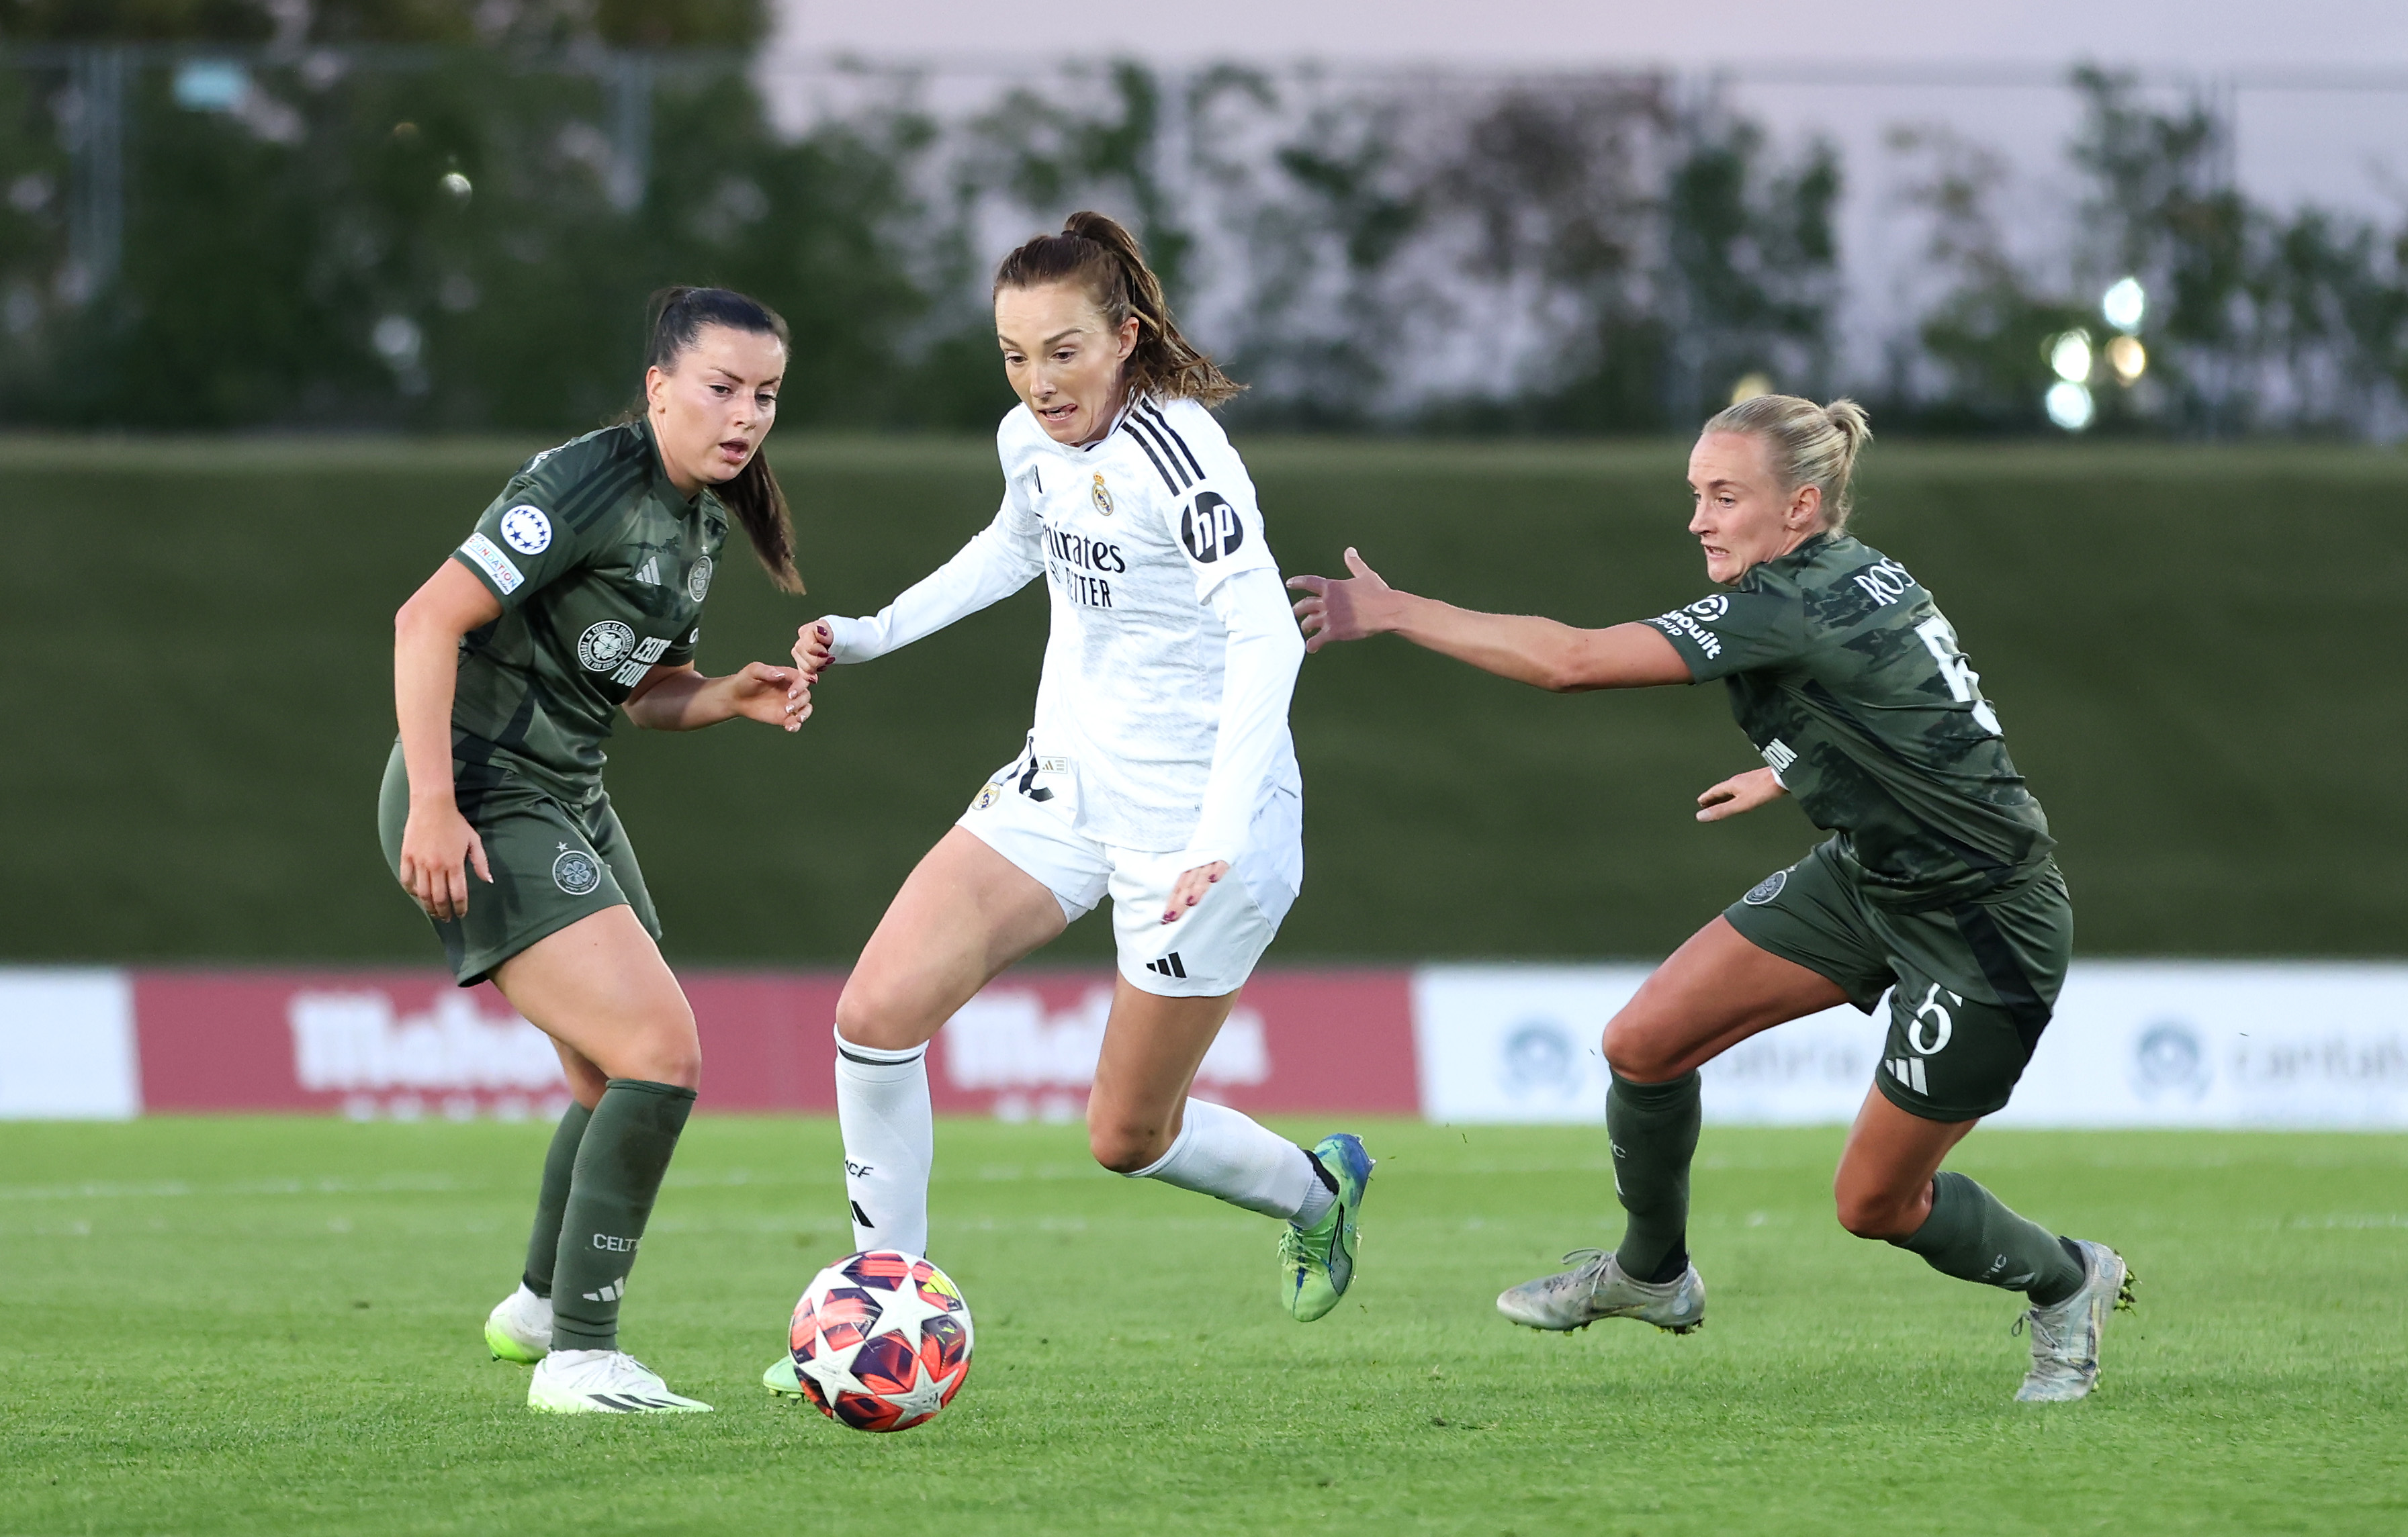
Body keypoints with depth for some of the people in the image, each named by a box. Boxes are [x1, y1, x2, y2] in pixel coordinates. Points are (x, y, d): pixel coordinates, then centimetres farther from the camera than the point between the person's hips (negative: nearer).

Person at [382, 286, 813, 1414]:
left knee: (614, 1085, 25)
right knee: (661, 1055, -21)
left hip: (568, 802, 10)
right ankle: (579, 1359, -18)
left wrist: (732, 697, 0)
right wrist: (433, 805, -27)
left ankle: (538, 1307, 49)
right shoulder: (590, 486, -18)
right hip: (483, 803, -10)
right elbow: (428, 621, -22)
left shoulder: (702, 517, 11)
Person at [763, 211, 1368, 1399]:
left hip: (1196, 816, -7)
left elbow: (1265, 638, -33)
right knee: (878, 1010, -10)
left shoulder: (1174, 452, -24)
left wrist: (1219, 836, -42)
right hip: (1067, 783, 7)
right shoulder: (1031, 440, 0)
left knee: (1127, 1138, 4)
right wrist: (874, 634, 20)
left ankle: (1317, 1189, 37)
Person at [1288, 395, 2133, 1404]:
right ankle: (1651, 1274, 23)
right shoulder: (1846, 578, -1)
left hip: (1987, 932, -9)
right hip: (1869, 876, 9)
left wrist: (1394, 612, -28)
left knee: (1877, 1202, 3)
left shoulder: (1793, 608, -29)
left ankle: (2067, 1282, 30)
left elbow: (1569, 661, -33)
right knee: (1643, 1043, -1)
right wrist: (1794, 770, 23)